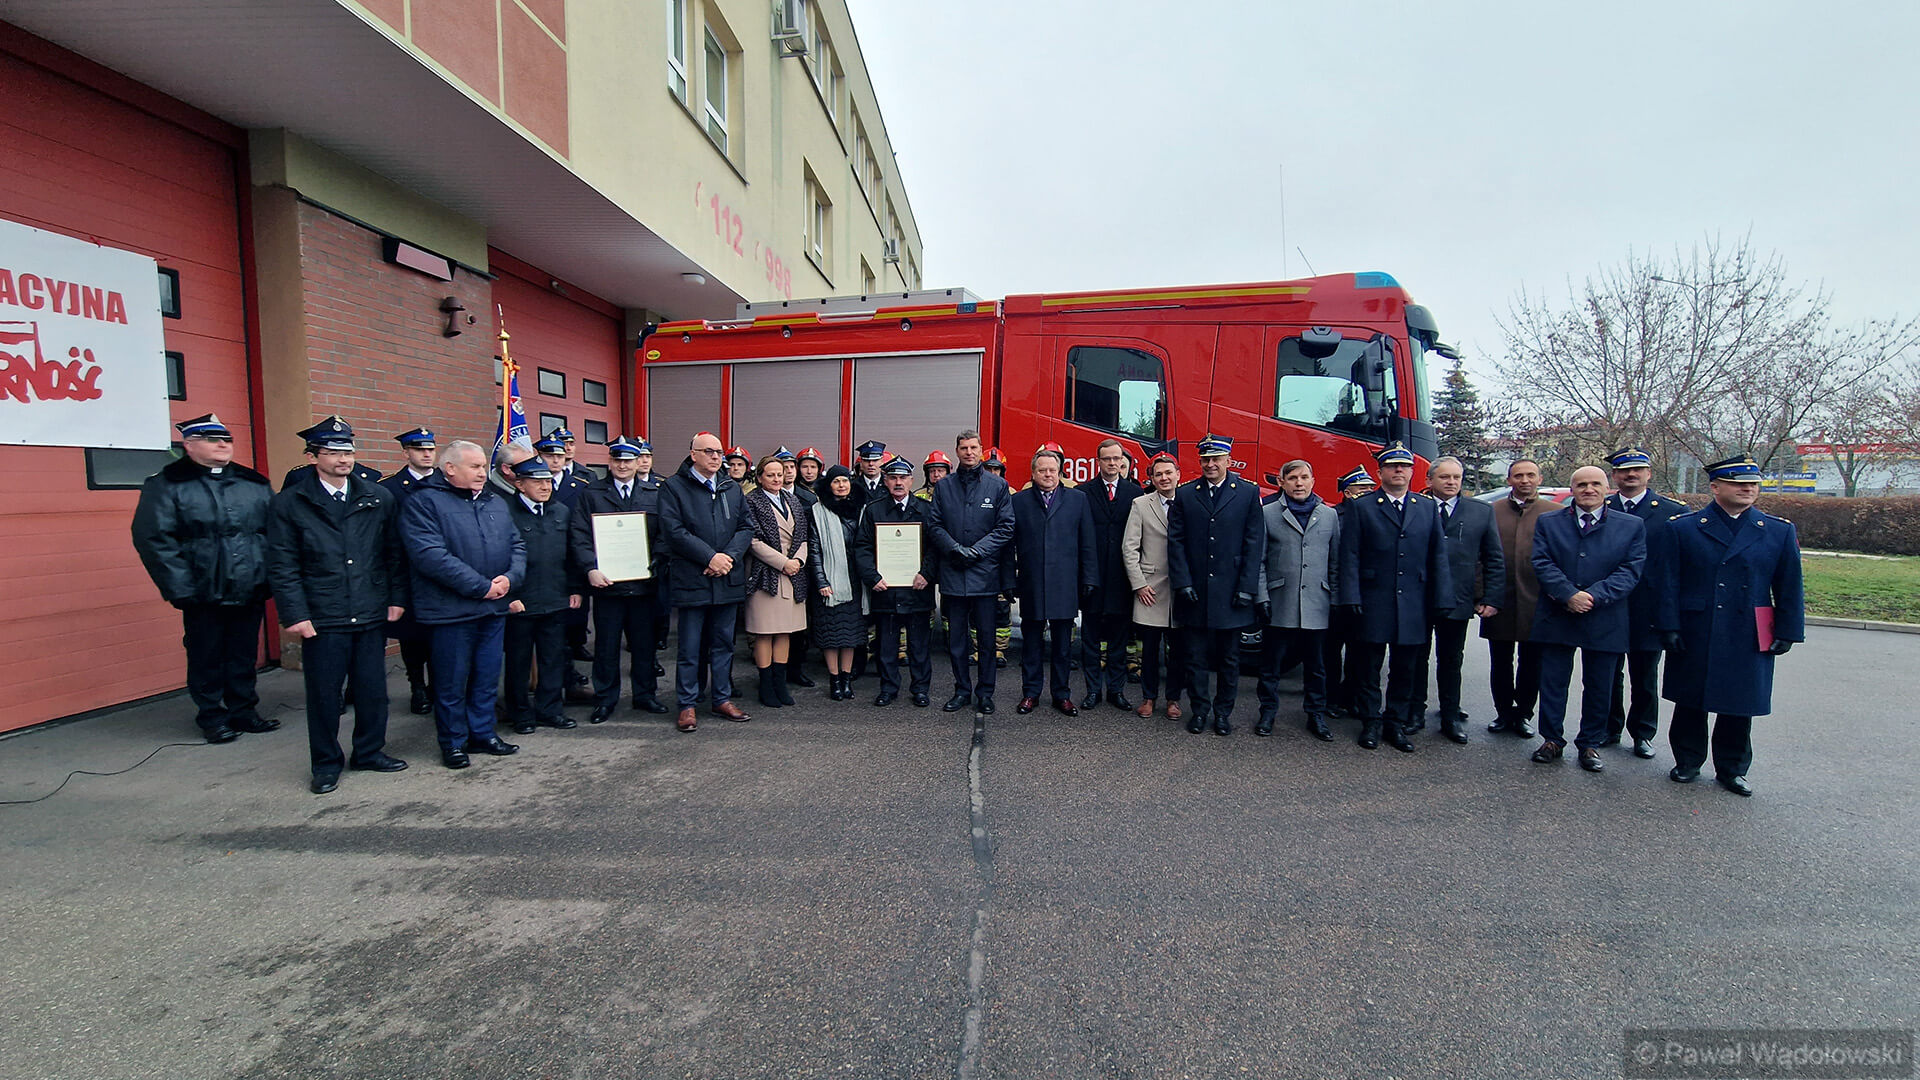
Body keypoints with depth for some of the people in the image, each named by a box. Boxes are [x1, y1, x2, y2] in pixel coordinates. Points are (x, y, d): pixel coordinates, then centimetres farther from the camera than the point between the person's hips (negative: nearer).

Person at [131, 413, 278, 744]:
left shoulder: (254, 483, 10)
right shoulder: (166, 485, -2)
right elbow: (153, 539, -8)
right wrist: (180, 588, -14)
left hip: (250, 592, 3)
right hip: (203, 594, -3)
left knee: (245, 655, 12)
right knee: (206, 658, 7)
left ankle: (244, 711, 25)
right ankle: (212, 718, 22)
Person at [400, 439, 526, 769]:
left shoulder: (497, 503, 14)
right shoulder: (423, 503, -7)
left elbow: (517, 545, 11)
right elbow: (430, 556, -18)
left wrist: (509, 577, -10)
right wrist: (481, 586, -19)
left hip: (495, 607, 6)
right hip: (451, 610, -6)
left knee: (487, 678, 14)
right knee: (452, 682, 6)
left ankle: (483, 733, 28)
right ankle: (453, 743, 20)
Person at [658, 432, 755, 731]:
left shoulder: (732, 487, 14)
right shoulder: (673, 487, -2)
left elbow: (746, 527, 8)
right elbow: (673, 530, -12)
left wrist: (729, 556, -9)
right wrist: (710, 557, -16)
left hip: (728, 579, 4)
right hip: (691, 580, -4)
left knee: (724, 643, 12)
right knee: (690, 647, 3)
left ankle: (723, 699, 23)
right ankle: (687, 705, 14)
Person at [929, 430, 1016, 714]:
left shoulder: (998, 485, 4)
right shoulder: (944, 486, 9)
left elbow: (1006, 528, -1)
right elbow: (934, 525, 5)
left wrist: (975, 551, -11)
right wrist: (956, 549, -11)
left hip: (985, 573, -2)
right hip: (952, 574, 2)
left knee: (986, 637, 5)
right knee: (956, 637, 9)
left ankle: (985, 693, 17)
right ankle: (962, 690, 21)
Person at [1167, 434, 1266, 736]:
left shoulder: (1249, 494, 2)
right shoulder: (1185, 495, 5)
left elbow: (1254, 544, -1)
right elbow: (1176, 542, 3)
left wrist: (1246, 588, -7)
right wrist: (1182, 583, -6)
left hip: (1231, 593, -1)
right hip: (1195, 593, 1)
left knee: (1229, 659, 10)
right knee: (1196, 657, 8)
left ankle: (1223, 711, 24)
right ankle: (1200, 709, 22)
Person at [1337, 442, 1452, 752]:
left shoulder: (1429, 508, 10)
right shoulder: (1362, 508, 1)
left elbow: (1438, 557, 8)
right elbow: (1350, 556, -3)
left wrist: (1441, 600, 0)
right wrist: (1352, 598, -12)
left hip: (1413, 606, 3)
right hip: (1373, 605, -2)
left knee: (1405, 668, 11)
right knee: (1369, 667, 6)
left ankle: (1398, 723, 23)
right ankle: (1371, 722, 19)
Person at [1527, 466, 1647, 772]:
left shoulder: (1632, 526, 5)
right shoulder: (1548, 522, 5)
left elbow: (1630, 571, -4)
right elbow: (1542, 563, -4)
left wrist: (1593, 596, -17)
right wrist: (1570, 595, -17)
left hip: (1605, 622, 0)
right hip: (1556, 618, 0)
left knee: (1598, 687, 10)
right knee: (1553, 683, 7)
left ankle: (1590, 744, 24)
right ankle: (1552, 740, 20)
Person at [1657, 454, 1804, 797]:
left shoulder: (1780, 532, 5)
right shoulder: (1681, 528, -1)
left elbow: (1790, 588, 8)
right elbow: (1669, 583, -3)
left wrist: (1787, 632, 3)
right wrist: (1670, 627, -8)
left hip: (1749, 639, 2)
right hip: (1694, 637, -2)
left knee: (1739, 705, 10)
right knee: (1690, 703, 9)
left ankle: (1732, 769, 25)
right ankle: (1687, 763, 23)